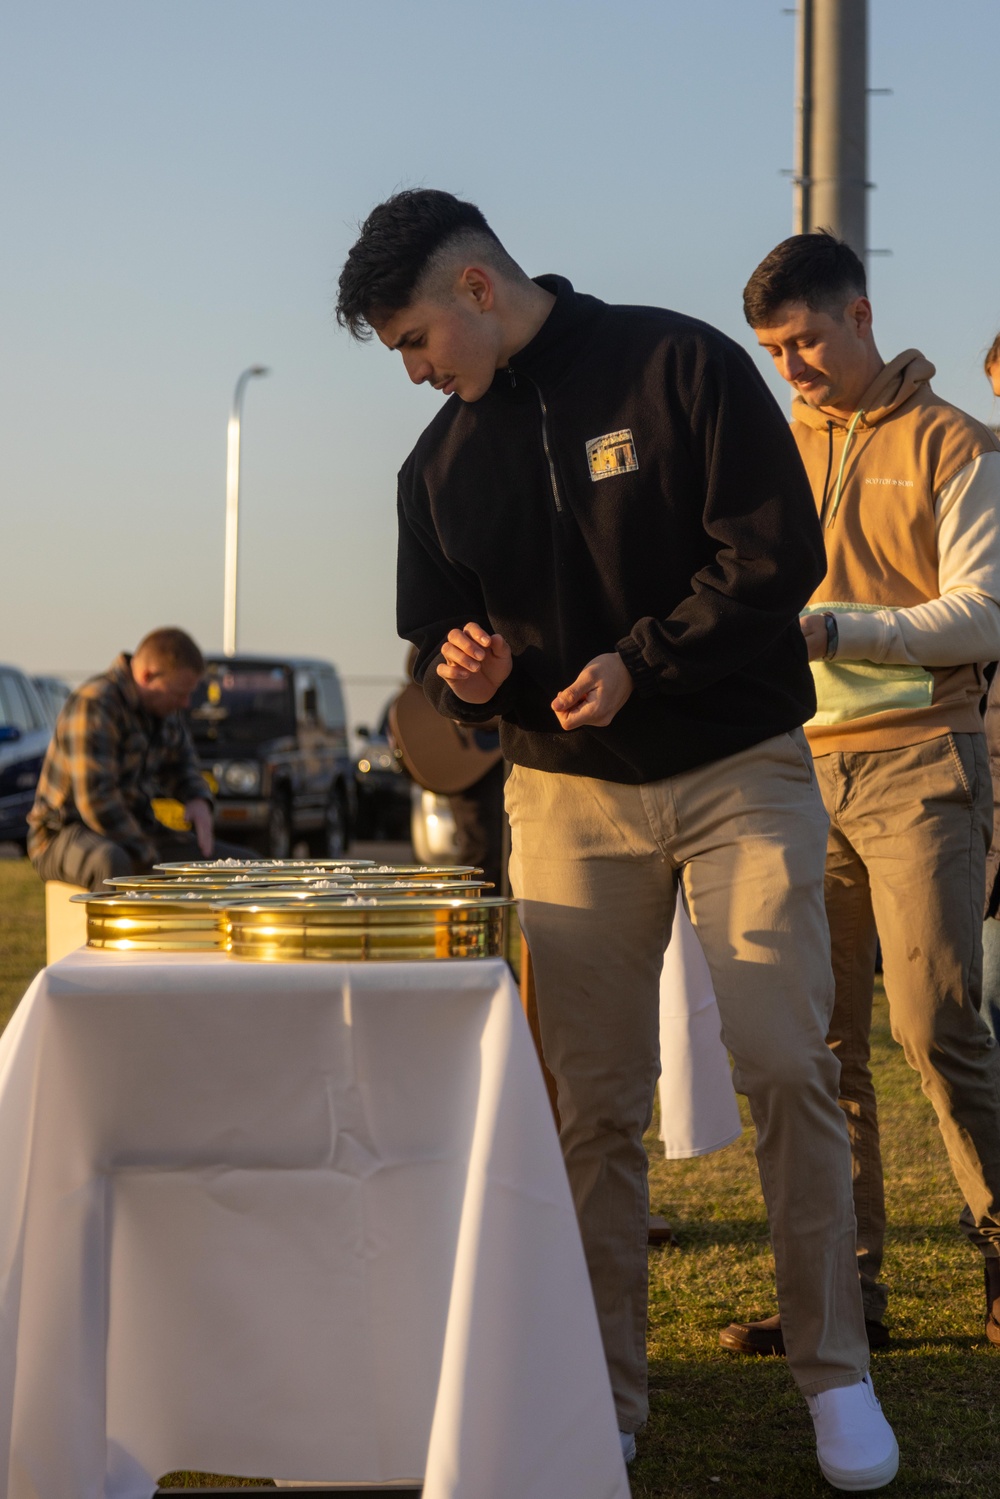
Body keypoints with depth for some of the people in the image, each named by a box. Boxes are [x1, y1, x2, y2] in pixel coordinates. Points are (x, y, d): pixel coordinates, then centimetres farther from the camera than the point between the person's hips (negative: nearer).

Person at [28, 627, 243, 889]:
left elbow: (181, 761, 26)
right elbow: (95, 800, -28)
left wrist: (198, 799, 3)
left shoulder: (164, 707, 7)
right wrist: (148, 860, -24)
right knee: (111, 863, -44)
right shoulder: (93, 705, -21)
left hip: (136, 830, 9)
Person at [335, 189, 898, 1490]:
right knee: (596, 1104, 2)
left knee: (788, 1066, -7)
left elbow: (779, 554, -11)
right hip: (569, 797, 4)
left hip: (739, 771, -3)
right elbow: (442, 634, 16)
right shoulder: (443, 462, 9)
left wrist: (638, 662, -17)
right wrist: (468, 673, -7)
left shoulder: (680, 366, -6)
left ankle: (834, 1372, 5)